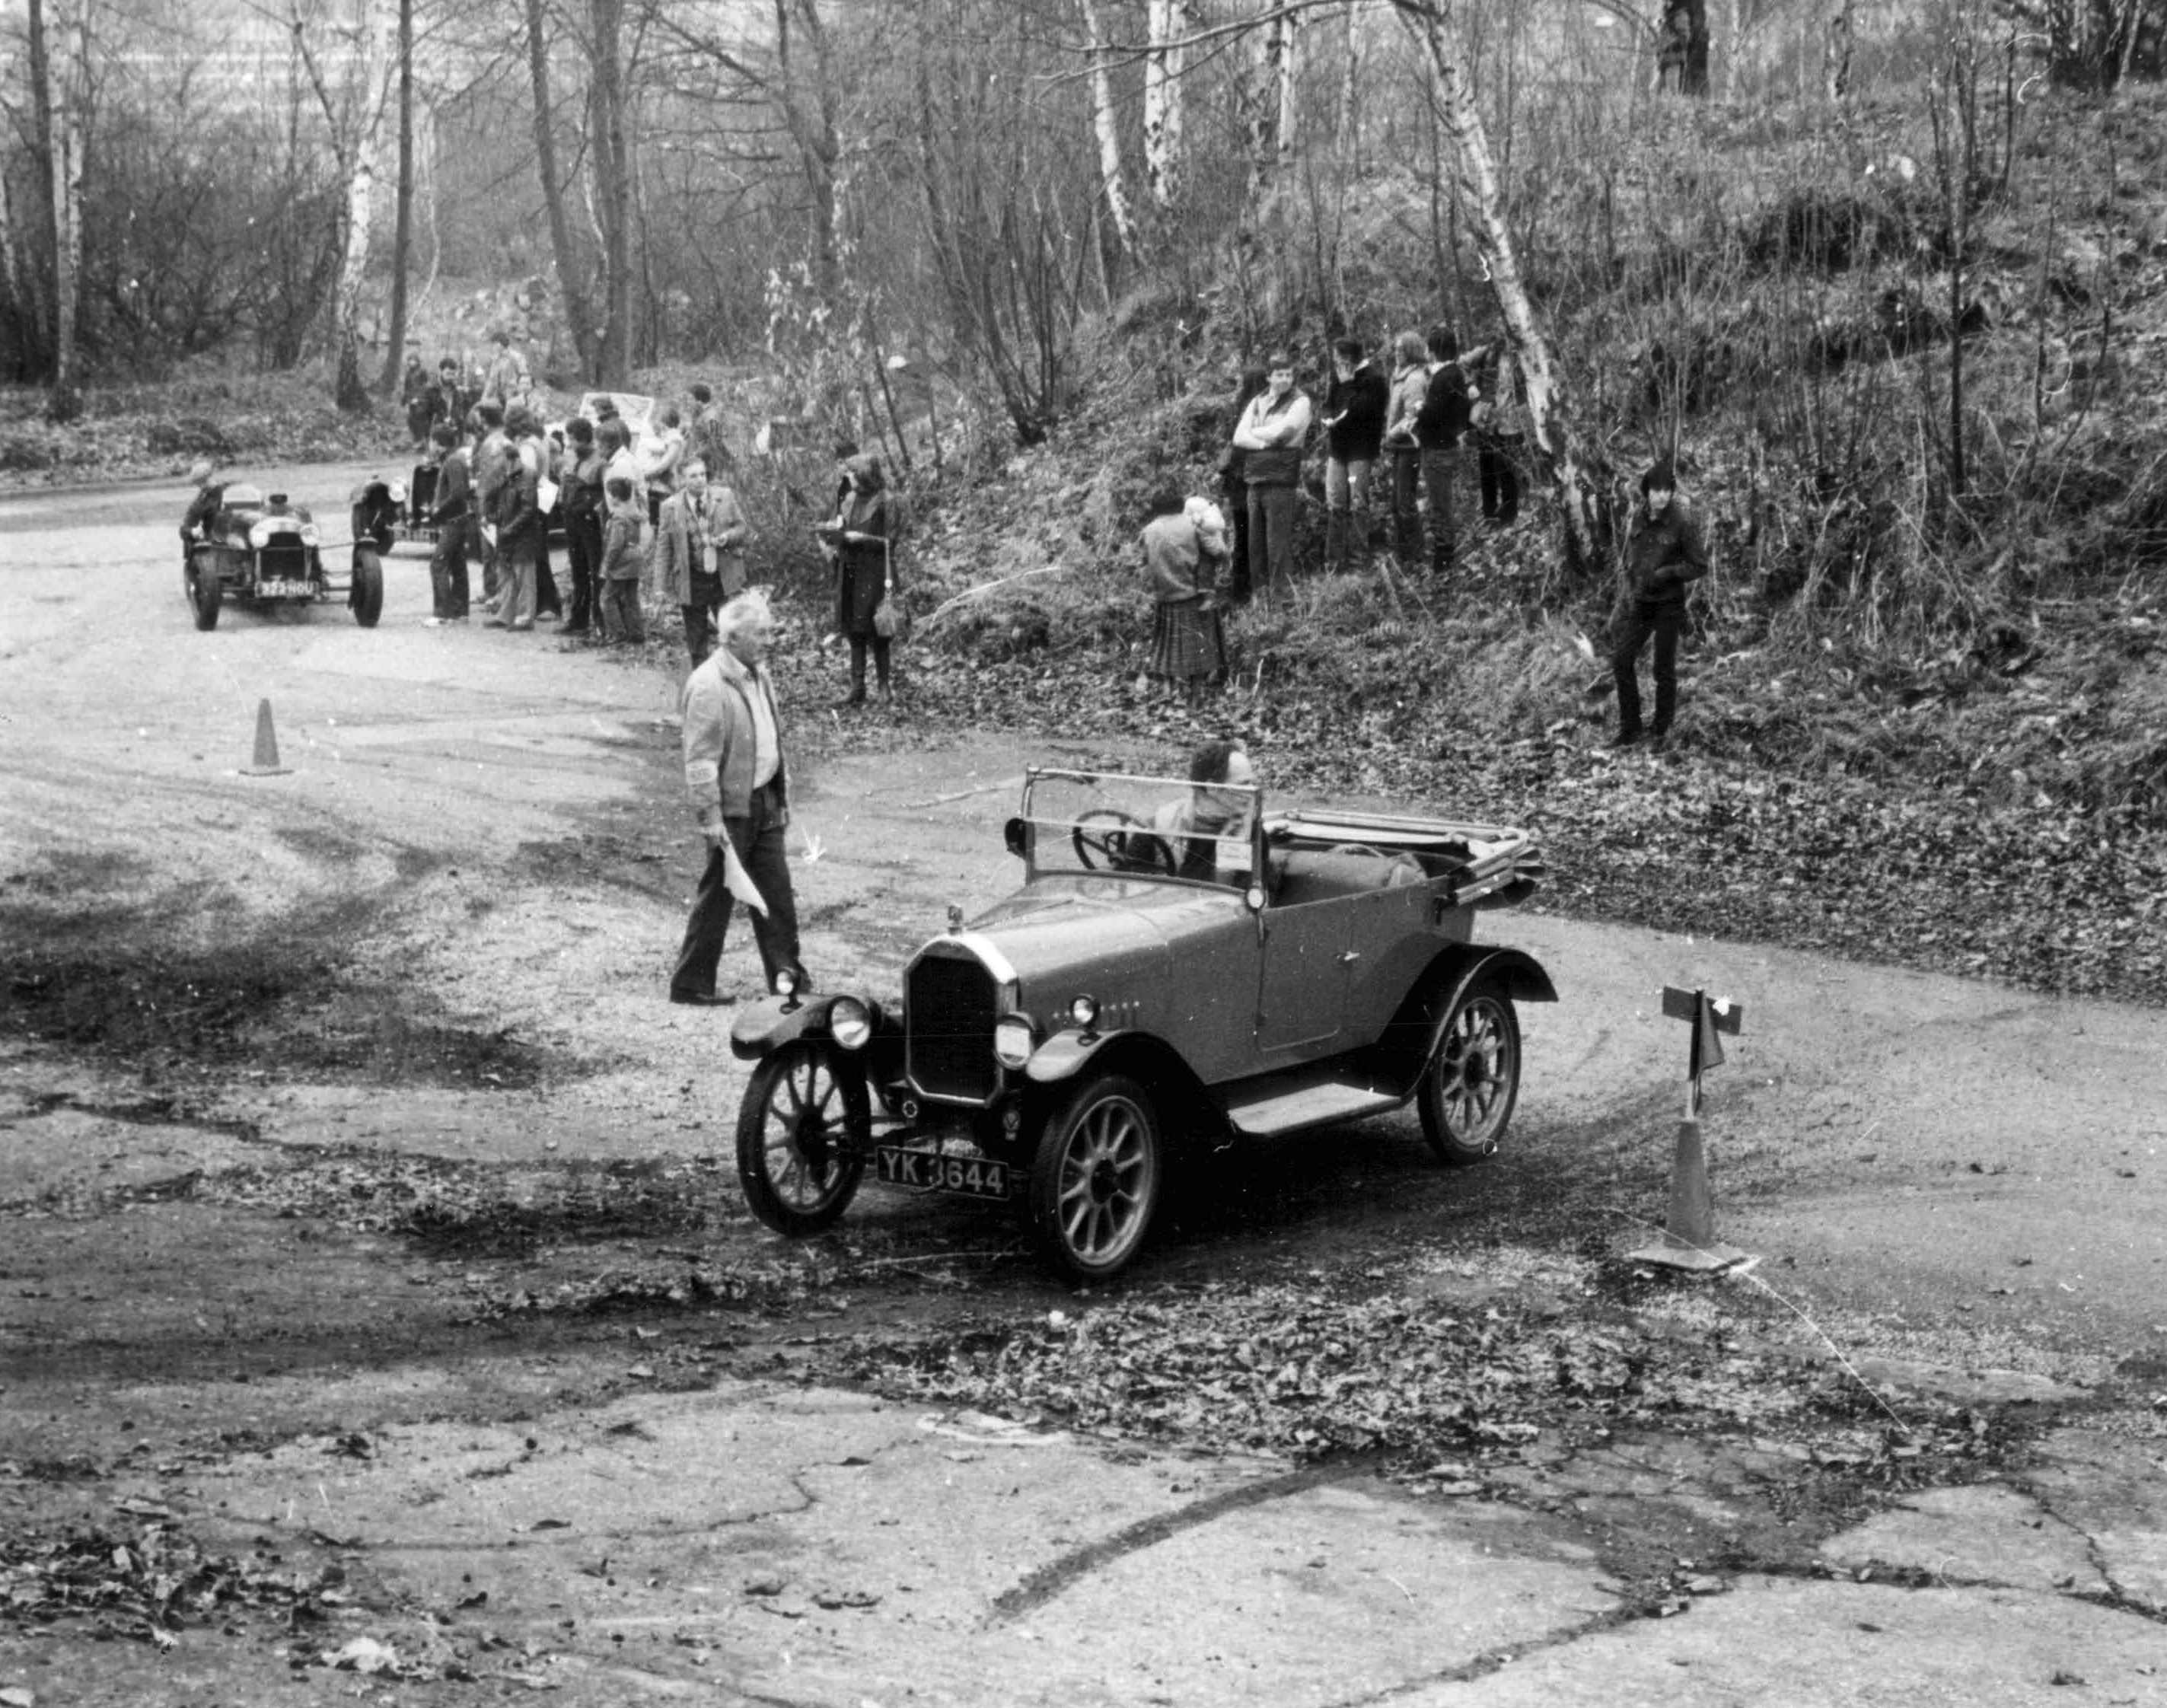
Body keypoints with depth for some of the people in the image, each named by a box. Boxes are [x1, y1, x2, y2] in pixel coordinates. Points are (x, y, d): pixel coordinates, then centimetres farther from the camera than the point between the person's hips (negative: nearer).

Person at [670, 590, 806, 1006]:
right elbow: (700, 760, -20)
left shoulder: (759, 676, 9)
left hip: (764, 801, 8)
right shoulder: (708, 686, -19)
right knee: (718, 894, 1)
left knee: (777, 893, 11)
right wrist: (711, 818, -22)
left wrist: (782, 796, 17)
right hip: (731, 807, -8)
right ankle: (690, 983, 12)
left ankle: (788, 977, 20)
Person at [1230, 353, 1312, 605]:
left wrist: (1253, 433, 2)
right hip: (1255, 478, 5)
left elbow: (1278, 432, -13)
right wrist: (1266, 442, -10)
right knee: (1256, 541, 8)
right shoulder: (1258, 402, 15)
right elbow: (1239, 437, 5)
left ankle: (1282, 592, -3)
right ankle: (1258, 591, 14)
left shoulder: (1299, 402, -1)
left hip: (1280, 478, -5)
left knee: (1278, 543, -7)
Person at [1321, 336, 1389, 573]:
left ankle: (1358, 558, -3)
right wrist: (1329, 418, -3)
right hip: (1337, 448, 6)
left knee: (1358, 504, -6)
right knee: (1334, 505, 4)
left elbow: (1364, 409, -16)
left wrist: (1347, 385, -11)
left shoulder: (1373, 380, -7)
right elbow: (1329, 405, 19)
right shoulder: (1337, 378, 15)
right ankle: (1334, 558, 7)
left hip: (1360, 449, -6)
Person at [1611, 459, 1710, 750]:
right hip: (1640, 605, 5)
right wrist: (1631, 589, 7)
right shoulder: (1639, 522, 4)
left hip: (1669, 606, -5)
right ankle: (1629, 728, 9)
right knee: (1621, 660, -2)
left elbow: (1699, 566, -9)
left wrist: (1666, 573, -20)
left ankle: (1662, 734, 13)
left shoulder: (1682, 524, -12)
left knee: (1664, 670, 1)